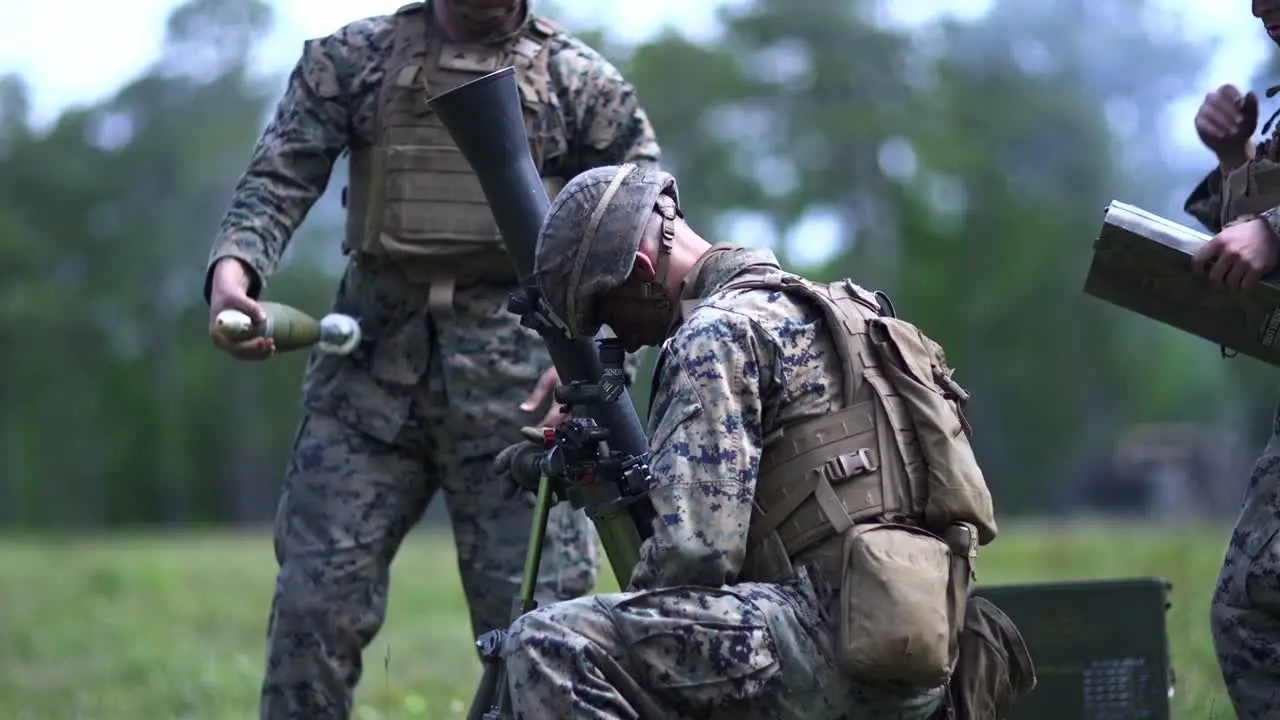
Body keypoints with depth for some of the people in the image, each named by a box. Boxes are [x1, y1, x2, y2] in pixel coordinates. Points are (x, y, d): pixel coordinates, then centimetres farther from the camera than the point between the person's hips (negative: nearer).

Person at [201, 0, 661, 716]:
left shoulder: (583, 82, 6)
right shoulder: (354, 58, 8)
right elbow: (280, 178, 0)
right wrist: (233, 269, -21)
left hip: (516, 381, -1)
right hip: (369, 369, 1)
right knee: (314, 605, -3)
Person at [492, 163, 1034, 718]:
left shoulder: (716, 333, -5)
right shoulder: (810, 309, 24)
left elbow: (694, 547, -13)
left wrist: (627, 615, 4)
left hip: (840, 634, -10)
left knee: (549, 644, -16)